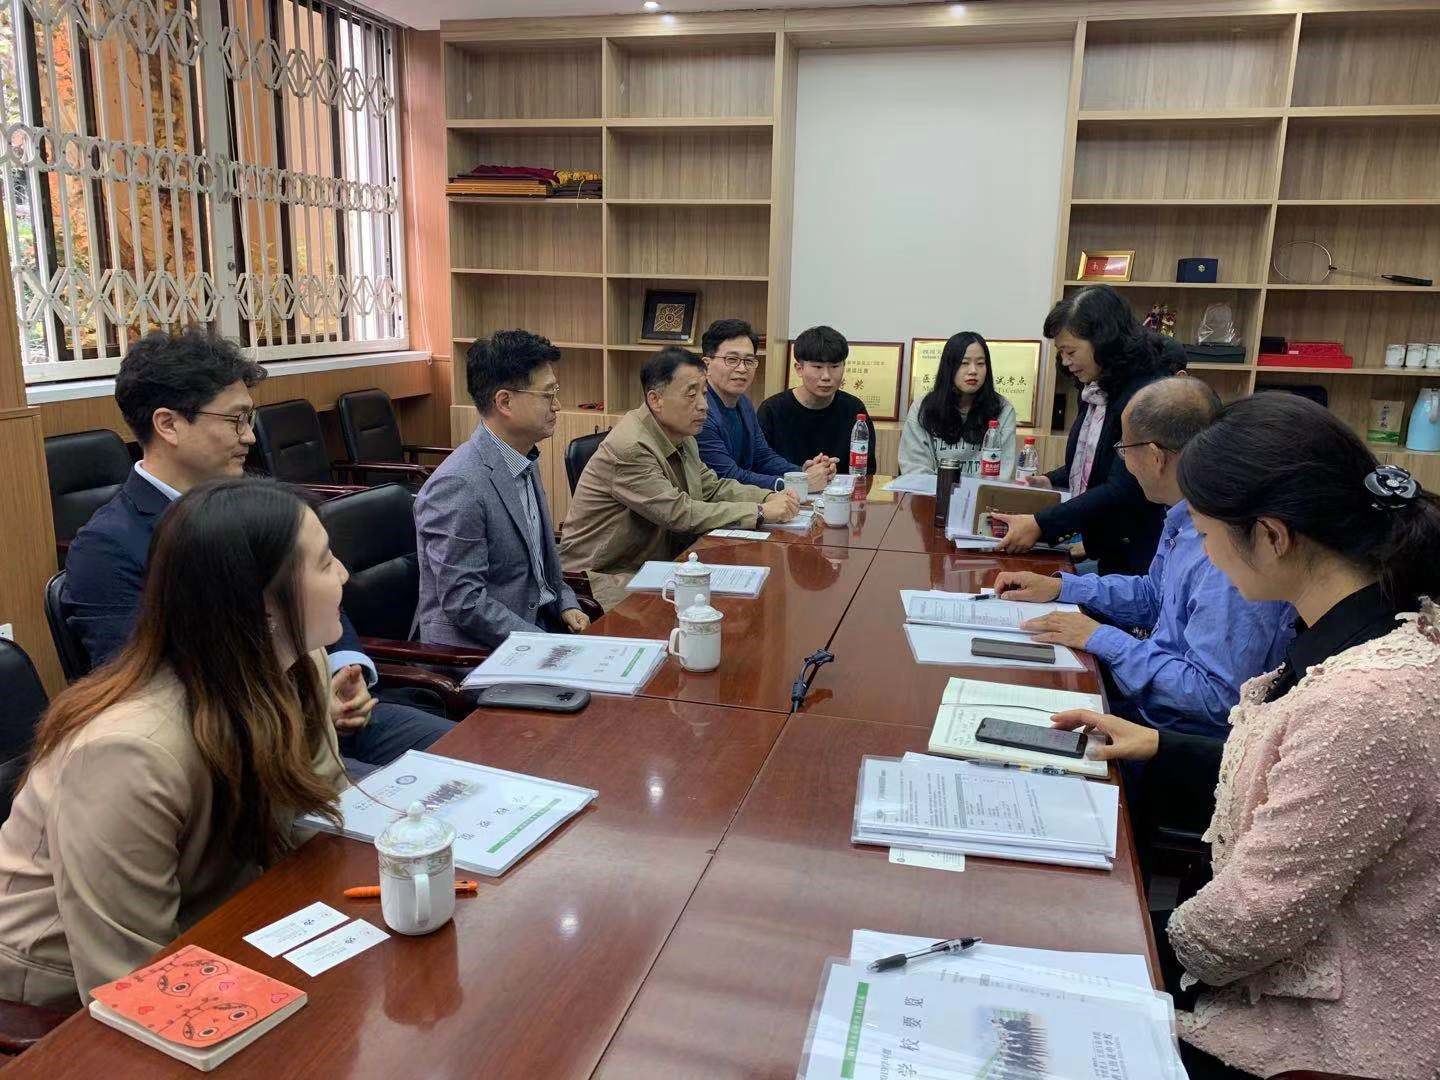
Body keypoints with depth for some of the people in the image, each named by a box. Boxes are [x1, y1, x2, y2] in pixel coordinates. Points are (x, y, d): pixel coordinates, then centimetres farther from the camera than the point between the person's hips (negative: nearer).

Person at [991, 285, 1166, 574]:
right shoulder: (1099, 391, 6)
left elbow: (1124, 489, -25)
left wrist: (1042, 524, -27)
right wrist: (1052, 481, 6)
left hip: (1138, 557, -8)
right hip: (1107, 549, 8)